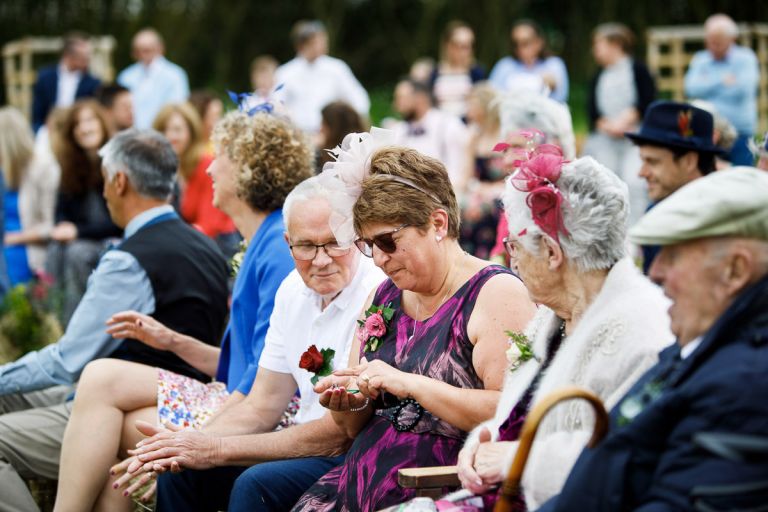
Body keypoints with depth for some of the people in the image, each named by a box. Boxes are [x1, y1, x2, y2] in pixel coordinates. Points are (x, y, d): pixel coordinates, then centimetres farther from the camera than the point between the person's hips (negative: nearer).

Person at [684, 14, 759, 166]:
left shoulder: (745, 58, -1)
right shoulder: (700, 60, 9)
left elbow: (743, 89, -15)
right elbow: (692, 89, -6)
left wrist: (708, 84, -5)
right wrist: (722, 81, -10)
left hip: (739, 132, -2)